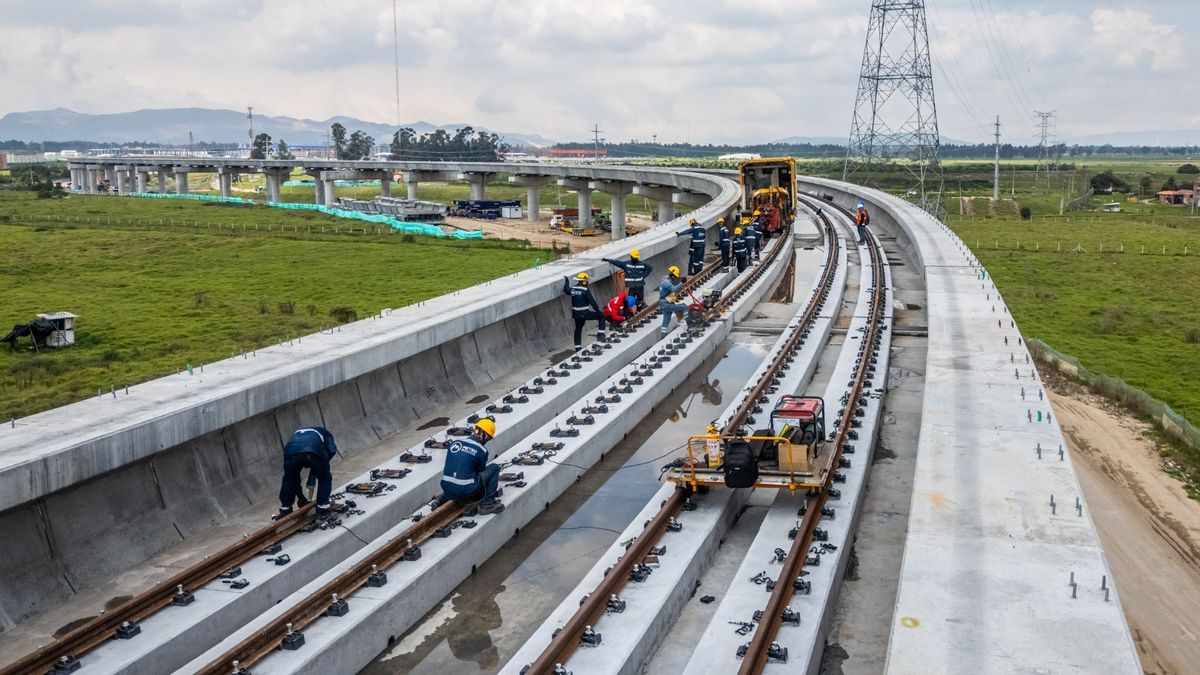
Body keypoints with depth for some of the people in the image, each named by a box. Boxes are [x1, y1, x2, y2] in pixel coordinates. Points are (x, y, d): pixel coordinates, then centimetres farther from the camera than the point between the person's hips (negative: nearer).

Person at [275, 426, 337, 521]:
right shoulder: (324, 432, 42)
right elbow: (331, 450, 19)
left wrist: (301, 498, 50)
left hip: (291, 452, 3)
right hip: (315, 451, -3)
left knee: (289, 480, 30)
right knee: (324, 478, 23)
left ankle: (285, 511, 37)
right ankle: (322, 511, 21)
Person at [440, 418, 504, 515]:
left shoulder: (454, 444, 7)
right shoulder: (482, 450, -7)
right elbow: (481, 470, 7)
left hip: (447, 491, 6)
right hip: (466, 491, -6)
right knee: (494, 468, 6)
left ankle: (442, 499, 26)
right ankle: (487, 504, 2)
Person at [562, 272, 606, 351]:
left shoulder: (572, 289, 1)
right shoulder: (585, 290, -17)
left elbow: (566, 290, 23)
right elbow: (592, 301, -16)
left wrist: (566, 281, 39)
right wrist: (598, 310, -5)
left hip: (576, 314, 6)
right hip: (585, 314, -6)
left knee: (578, 329, 21)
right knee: (601, 316, 8)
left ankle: (577, 347, 22)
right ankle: (601, 335, 3)